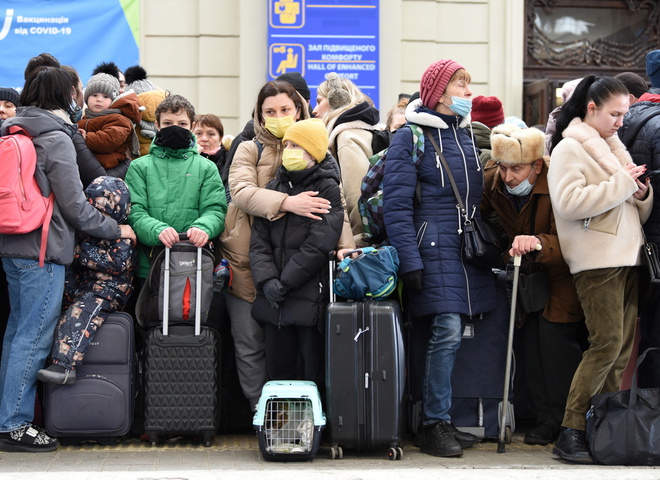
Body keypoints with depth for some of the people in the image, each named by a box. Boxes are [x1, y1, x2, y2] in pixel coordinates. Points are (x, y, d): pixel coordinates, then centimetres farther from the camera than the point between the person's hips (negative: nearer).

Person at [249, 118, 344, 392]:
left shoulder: (327, 189, -2)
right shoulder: (273, 188, 14)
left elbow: (319, 245, -12)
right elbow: (259, 241, 6)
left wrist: (285, 282, -13)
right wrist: (267, 280, -10)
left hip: (311, 298, -5)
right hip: (274, 299, 5)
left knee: (316, 374, -1)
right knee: (279, 371, 10)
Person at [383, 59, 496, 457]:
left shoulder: (469, 134, 16)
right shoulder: (411, 137, -4)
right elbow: (397, 204, -8)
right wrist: (410, 260, -14)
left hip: (470, 247, 6)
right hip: (434, 246, -6)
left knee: (450, 334, 4)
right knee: (447, 332, -13)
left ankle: (440, 420, 12)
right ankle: (435, 425, -3)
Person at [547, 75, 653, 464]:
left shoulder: (614, 148, 21)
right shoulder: (569, 148, -2)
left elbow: (638, 213, 24)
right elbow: (571, 202, -19)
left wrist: (642, 194, 2)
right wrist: (622, 183, -14)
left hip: (626, 257, 8)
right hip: (597, 260, -8)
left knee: (624, 347, 3)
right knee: (608, 343, -15)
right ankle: (571, 432, -10)